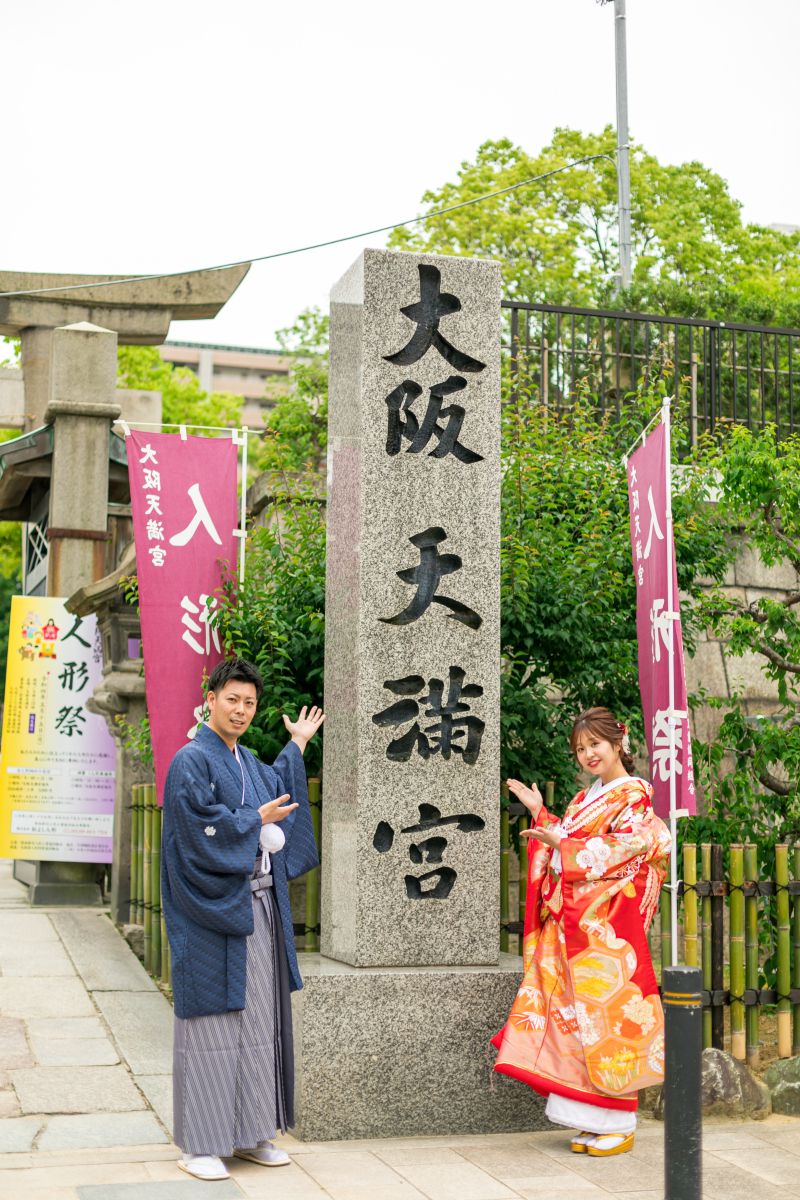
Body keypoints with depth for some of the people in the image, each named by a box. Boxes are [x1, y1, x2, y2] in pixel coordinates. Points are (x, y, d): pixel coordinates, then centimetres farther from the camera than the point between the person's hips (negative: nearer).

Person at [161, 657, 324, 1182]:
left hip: (259, 908, 8)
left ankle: (250, 1133, 19)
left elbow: (279, 788, 37)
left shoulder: (249, 762, 15)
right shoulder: (191, 761, -10)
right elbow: (203, 830, -19)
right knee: (211, 1021, -4)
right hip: (214, 911, -8)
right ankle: (199, 1145, 4)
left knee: (259, 1017, 10)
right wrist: (258, 820, -8)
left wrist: (298, 743, 40)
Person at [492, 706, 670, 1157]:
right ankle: (594, 1121, 14)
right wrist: (540, 814, 17)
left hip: (609, 925, -8)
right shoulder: (586, 798, 19)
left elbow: (624, 850, -16)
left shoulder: (633, 794, -5)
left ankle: (618, 1125, 4)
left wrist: (563, 843, -18)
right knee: (579, 1015, 7)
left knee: (608, 1016, -5)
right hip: (573, 922, 8)